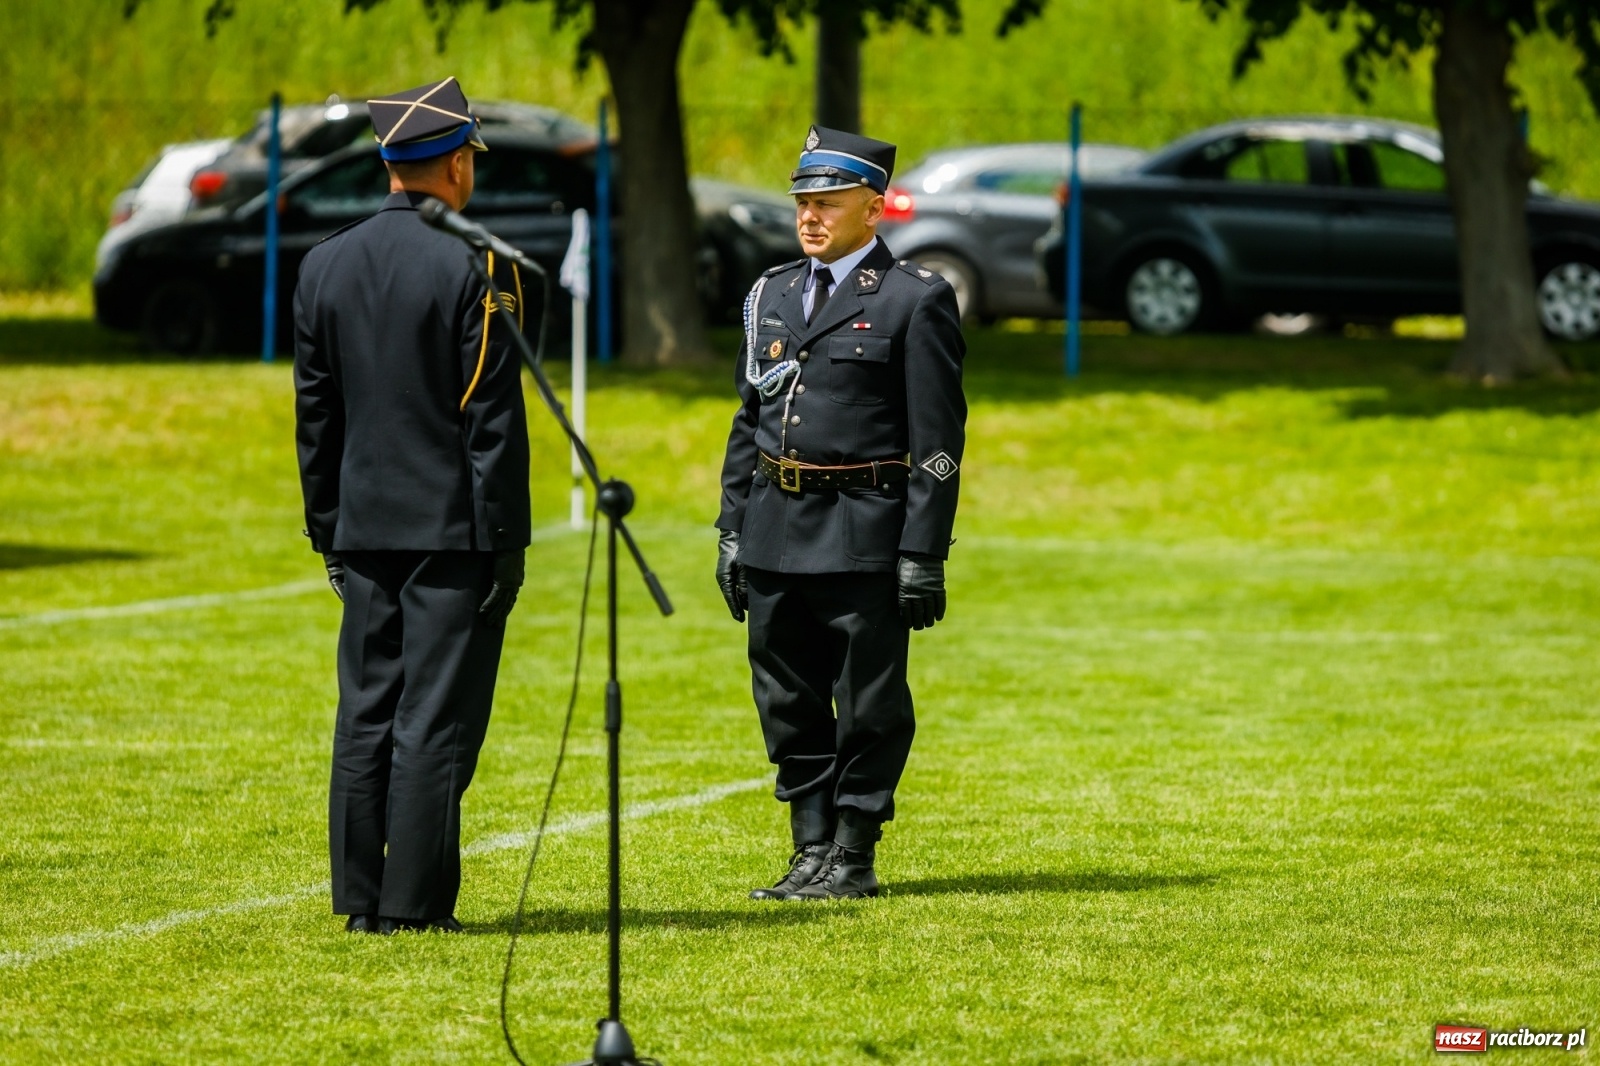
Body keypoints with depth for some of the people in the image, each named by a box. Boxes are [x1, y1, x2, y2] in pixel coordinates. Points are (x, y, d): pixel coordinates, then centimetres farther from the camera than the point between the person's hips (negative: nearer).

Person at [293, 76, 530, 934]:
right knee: (435, 719, -3)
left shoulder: (323, 266, 6)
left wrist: (327, 532, 17)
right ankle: (414, 903, -3)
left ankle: (361, 899, 10)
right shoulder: (472, 268, -12)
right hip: (454, 528, -5)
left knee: (366, 711, 9)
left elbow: (314, 412, 11)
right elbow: (493, 420, -12)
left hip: (366, 526, 5)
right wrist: (504, 542, -7)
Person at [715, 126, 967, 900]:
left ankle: (854, 859, 7)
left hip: (865, 536, -6)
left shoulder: (916, 299, -4)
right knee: (789, 706, 9)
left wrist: (922, 555, -12)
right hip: (774, 535, 6)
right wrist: (731, 530, 12)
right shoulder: (772, 294, 14)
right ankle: (811, 852, 17)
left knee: (868, 706, 0)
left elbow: (936, 441, -7)